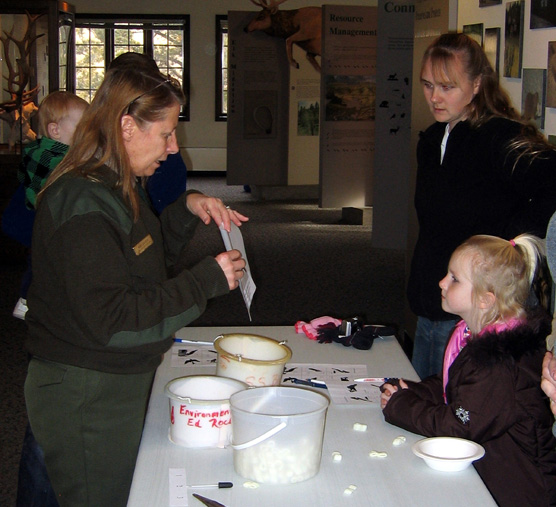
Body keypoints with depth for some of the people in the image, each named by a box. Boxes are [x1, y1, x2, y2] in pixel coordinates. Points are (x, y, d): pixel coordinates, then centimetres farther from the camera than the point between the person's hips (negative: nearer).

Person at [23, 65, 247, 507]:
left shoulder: (119, 187, 9)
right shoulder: (83, 204, -23)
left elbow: (145, 262, 20)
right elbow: (109, 319, -28)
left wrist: (187, 209, 4)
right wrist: (207, 280, -23)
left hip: (120, 385, 10)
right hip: (84, 399, -10)